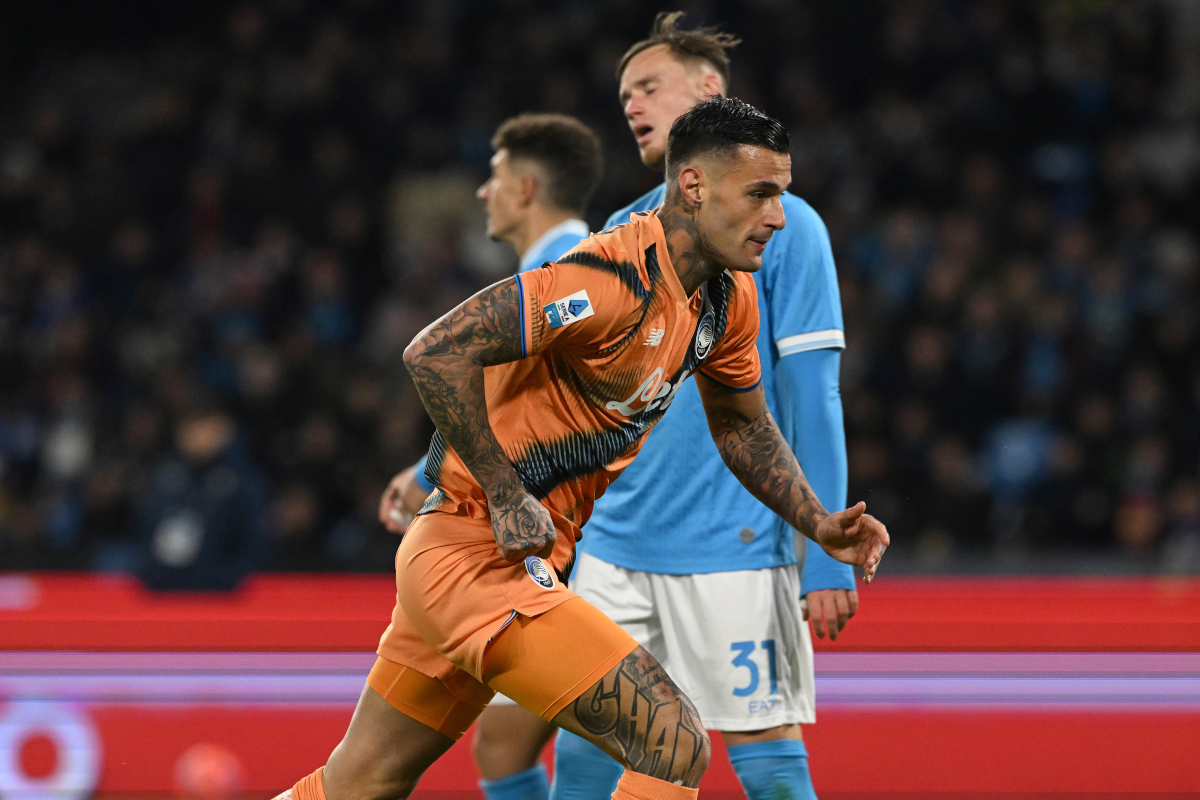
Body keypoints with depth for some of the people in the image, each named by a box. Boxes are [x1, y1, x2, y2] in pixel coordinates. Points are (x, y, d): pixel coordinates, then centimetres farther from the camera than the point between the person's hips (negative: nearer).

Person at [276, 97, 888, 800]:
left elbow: (742, 426, 24)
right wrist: (507, 498, -23)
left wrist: (821, 525, 10)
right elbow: (436, 353, -27)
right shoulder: (616, 279, -23)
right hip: (478, 562, -10)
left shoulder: (728, 299, 6)